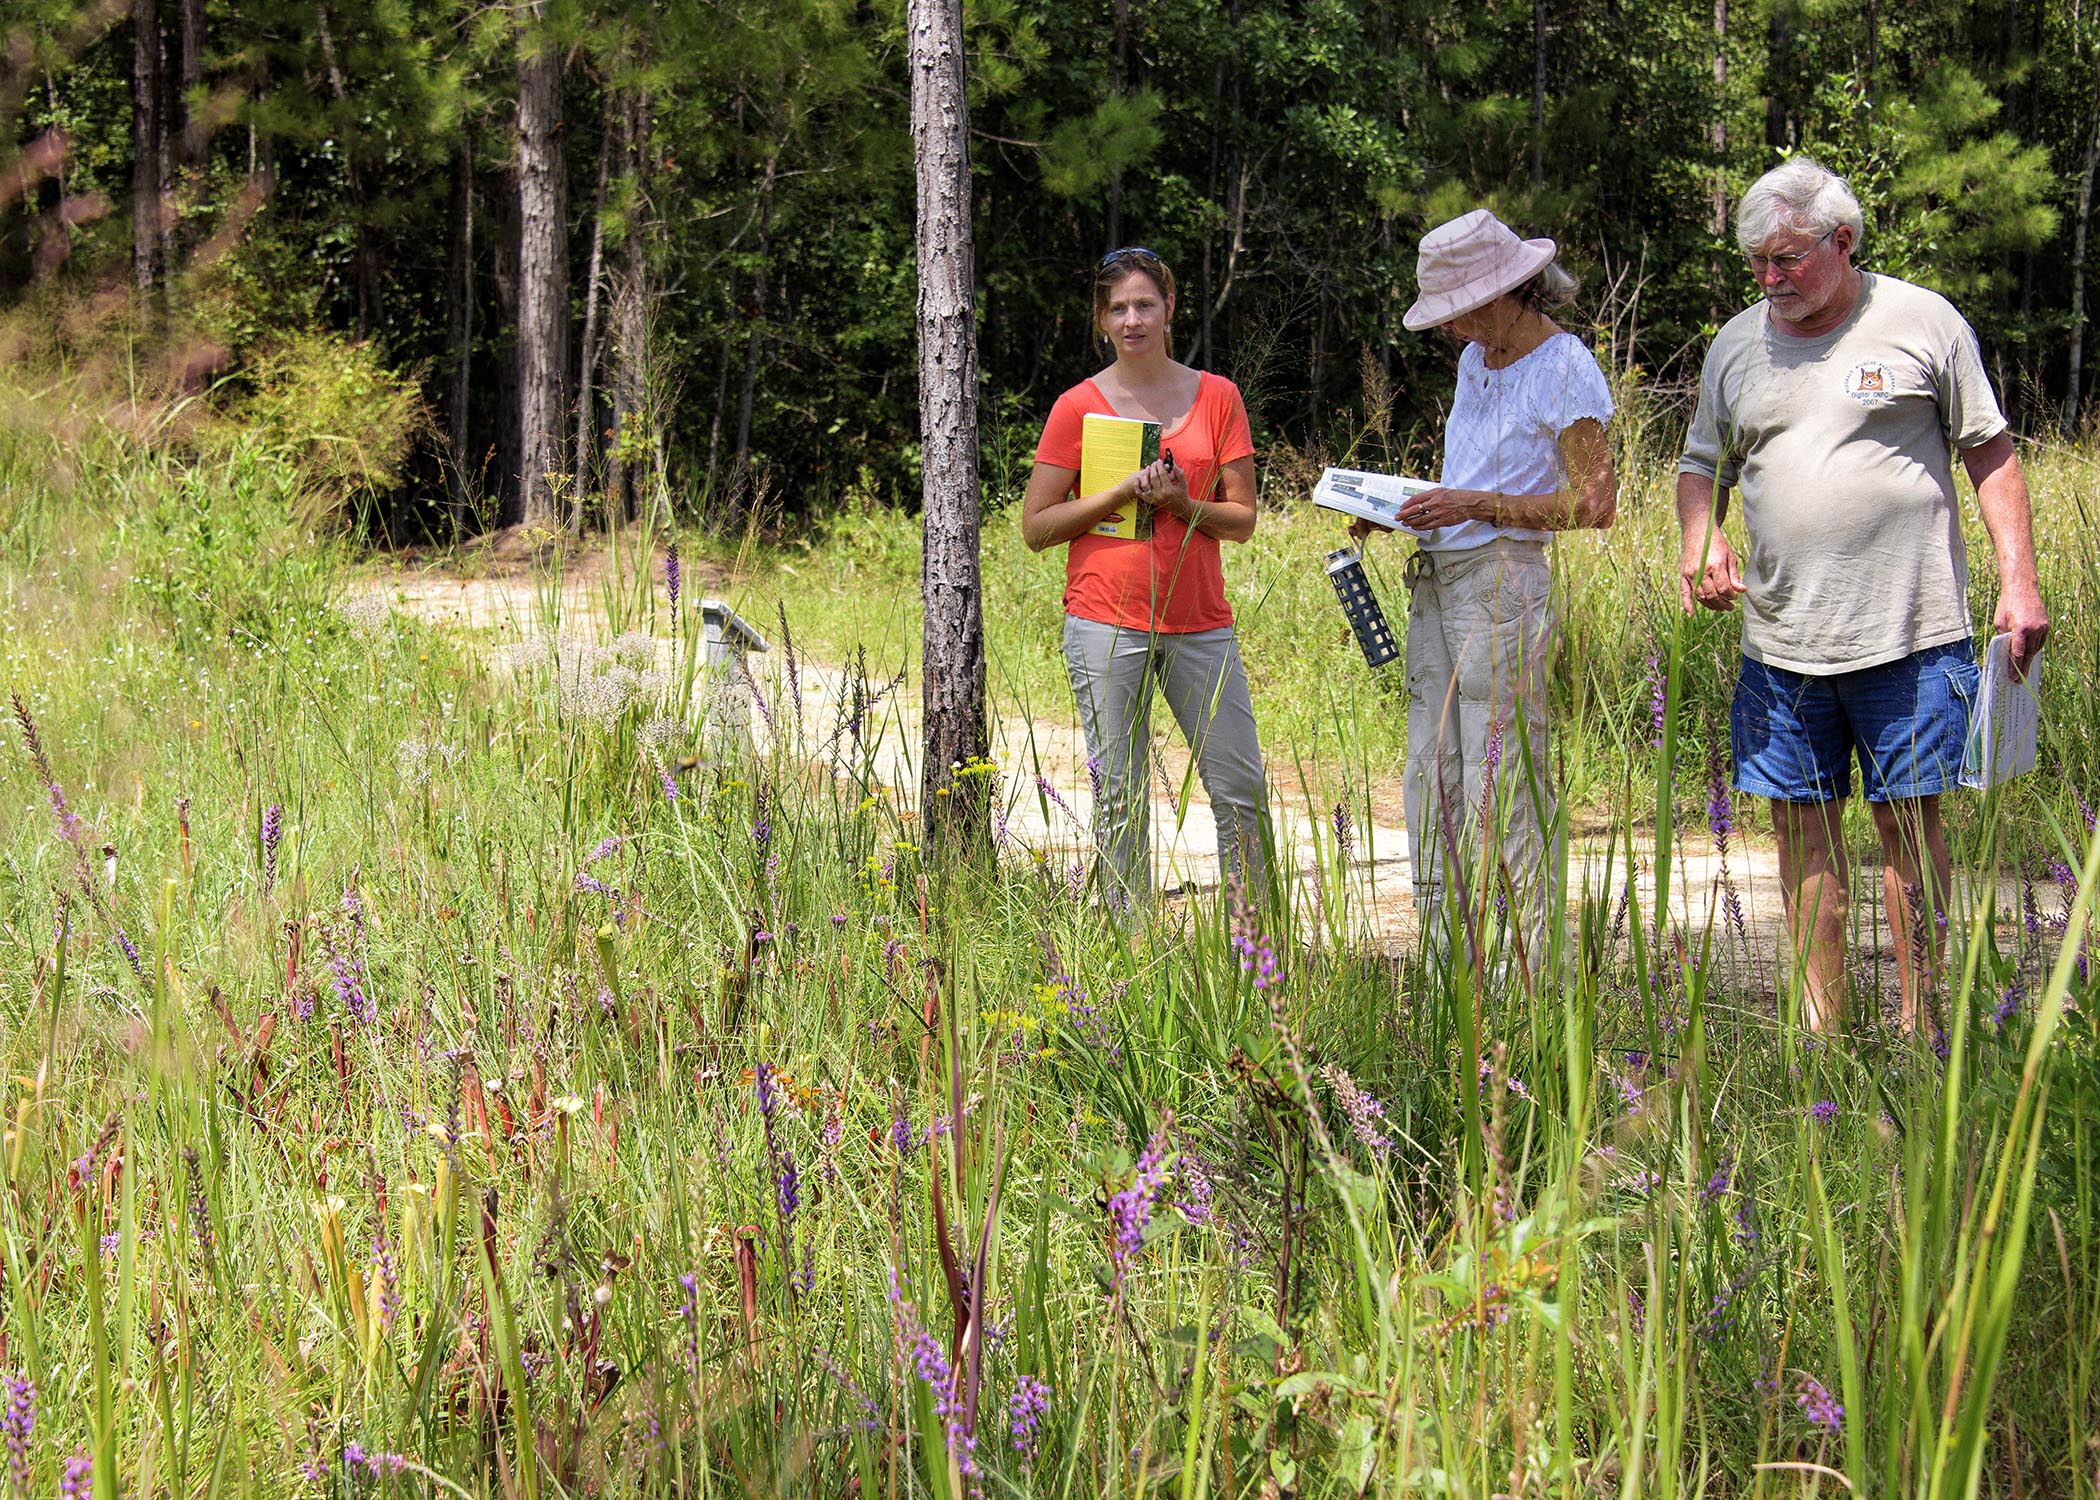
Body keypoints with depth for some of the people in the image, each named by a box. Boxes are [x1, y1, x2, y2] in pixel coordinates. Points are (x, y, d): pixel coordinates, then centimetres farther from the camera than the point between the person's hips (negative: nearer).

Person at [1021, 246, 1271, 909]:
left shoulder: (1216, 396, 7)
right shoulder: (1078, 406, 2)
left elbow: (1243, 519, 7)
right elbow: (1036, 527, 1)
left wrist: (1182, 504, -13)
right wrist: (1122, 493, -11)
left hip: (1200, 624, 2)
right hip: (1107, 623, -2)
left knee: (1242, 789, 0)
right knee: (1120, 799, 0)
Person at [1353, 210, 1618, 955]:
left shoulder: (1565, 370, -10)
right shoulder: (1477, 357, 15)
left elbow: (1594, 504, -13)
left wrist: (1473, 506, -18)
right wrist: (1400, 506, 7)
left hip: (1504, 580, -9)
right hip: (1437, 580, 9)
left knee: (1500, 789, -9)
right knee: (1430, 775, 7)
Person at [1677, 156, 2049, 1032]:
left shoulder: (1922, 323, 0)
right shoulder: (1737, 345, 11)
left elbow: (1990, 454, 4)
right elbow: (1703, 466, 22)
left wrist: (2018, 583, -4)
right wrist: (1699, 541, 0)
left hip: (1908, 633, -4)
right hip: (1780, 641, 4)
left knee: (1909, 821, 0)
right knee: (1803, 825, 4)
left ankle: (1918, 1031, 7)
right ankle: (1820, 1031, 11)